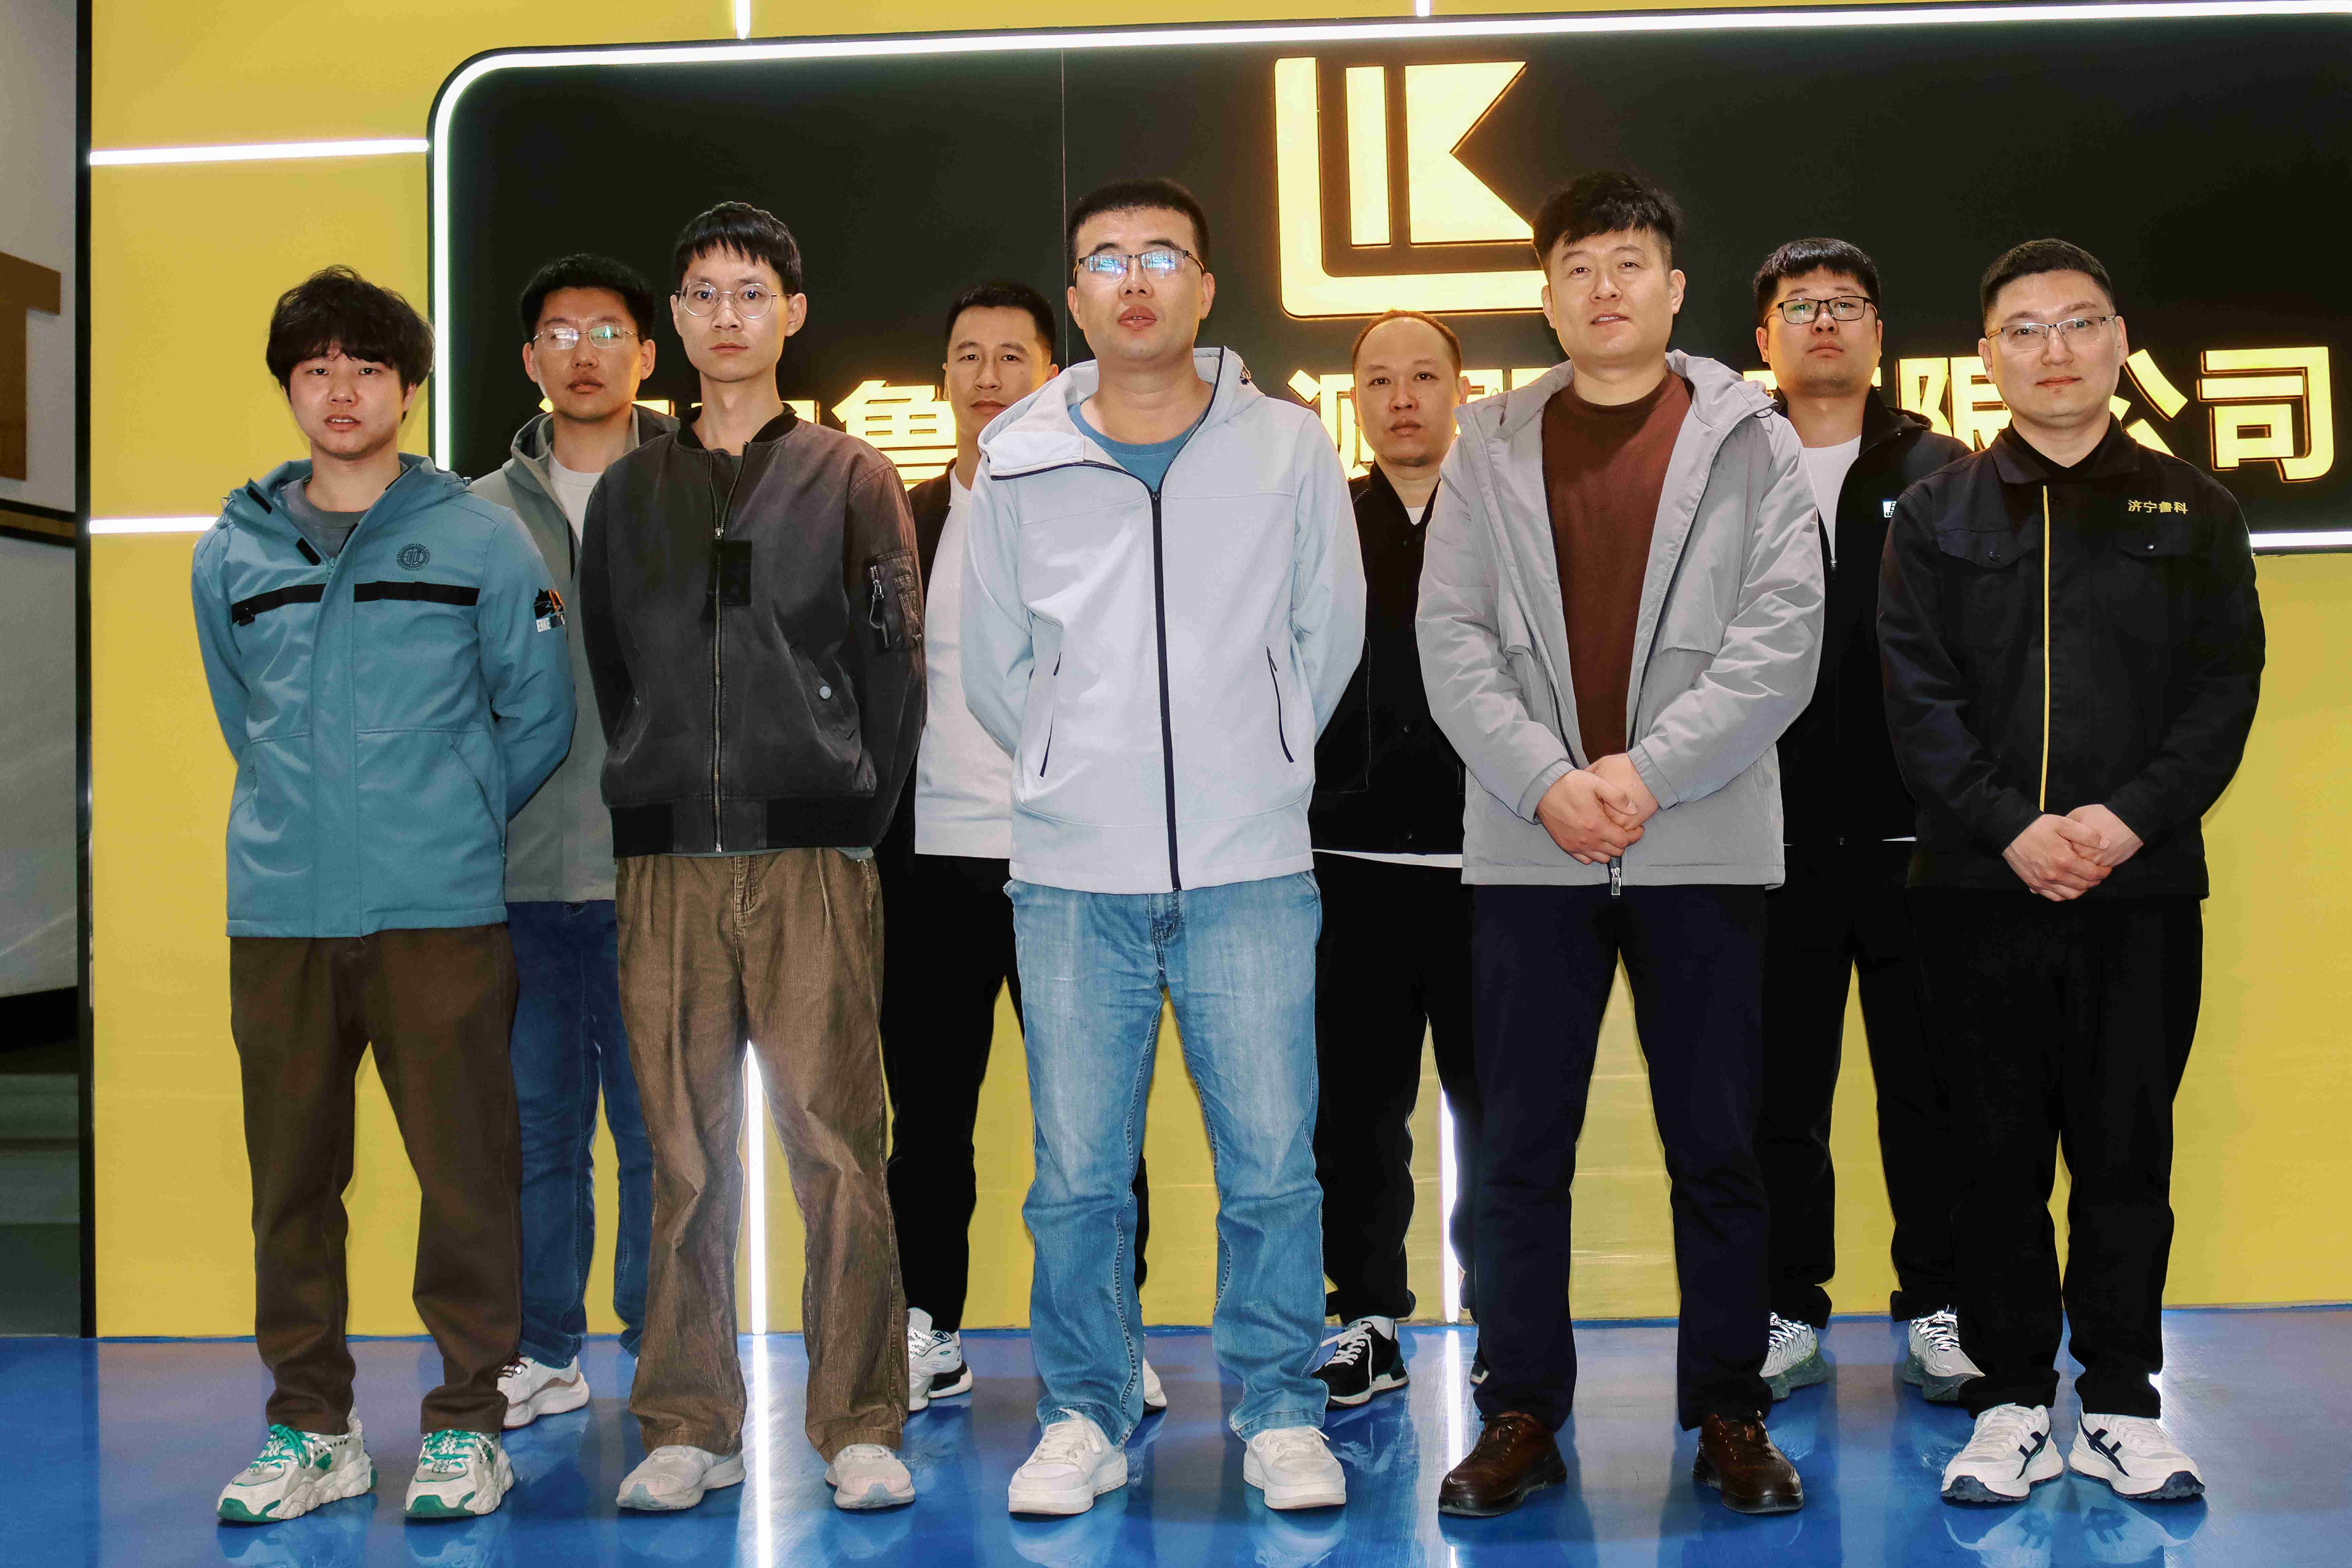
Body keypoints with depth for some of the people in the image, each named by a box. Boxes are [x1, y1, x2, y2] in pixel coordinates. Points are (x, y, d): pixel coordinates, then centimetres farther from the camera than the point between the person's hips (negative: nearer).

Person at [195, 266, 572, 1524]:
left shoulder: (480, 537, 3)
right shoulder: (232, 555, 12)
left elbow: (539, 712, 6)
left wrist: (450, 822, 8)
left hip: (440, 911, -3)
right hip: (278, 910, 3)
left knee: (464, 1168, -2)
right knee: (292, 1172, 7)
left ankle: (467, 1423, 10)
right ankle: (309, 1427, 19)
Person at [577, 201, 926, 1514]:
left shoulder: (854, 479, 9)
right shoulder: (631, 492, 16)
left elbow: (896, 668, 4)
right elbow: (609, 677, 16)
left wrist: (854, 825, -2)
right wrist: (652, 818, 8)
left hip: (815, 862, -2)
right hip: (666, 866, 3)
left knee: (838, 1147, -4)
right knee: (686, 1153, 4)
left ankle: (861, 1428, 4)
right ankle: (691, 1427, 12)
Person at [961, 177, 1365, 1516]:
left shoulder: (1290, 448, 2)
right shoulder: (1016, 464, 3)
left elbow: (1330, 635, 11)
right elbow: (992, 663, 13)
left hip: (1251, 866, -1)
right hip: (1072, 873, 1)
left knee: (1272, 1165, 3)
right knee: (1078, 1176, 6)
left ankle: (1282, 1417, 19)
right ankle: (1087, 1417, 21)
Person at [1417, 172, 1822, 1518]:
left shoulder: (1751, 438, 5)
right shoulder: (1491, 445, 9)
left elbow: (1782, 637, -4)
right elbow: (1452, 636, 2)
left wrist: (1646, 773, -12)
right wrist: (1548, 782, -11)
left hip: (1705, 841, -1)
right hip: (1528, 842, 1)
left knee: (1718, 1145, 5)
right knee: (1524, 1147, 4)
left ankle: (1730, 1412, 17)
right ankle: (1523, 1411, 15)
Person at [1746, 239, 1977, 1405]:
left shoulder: (1939, 476, 7)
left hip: (1913, 838, 0)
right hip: (1773, 842, 0)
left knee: (1930, 1086, 7)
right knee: (1779, 1090, 7)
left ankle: (1937, 1310, 19)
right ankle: (1788, 1313, 18)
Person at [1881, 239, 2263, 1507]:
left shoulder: (2190, 511, 10)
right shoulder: (1936, 518, 8)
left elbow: (2225, 685, 3)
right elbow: (1917, 699, -1)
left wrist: (2131, 818, -12)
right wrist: (2011, 830, -13)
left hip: (2143, 883, 1)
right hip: (1979, 883, 0)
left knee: (2129, 1149, 5)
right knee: (2000, 1151, 4)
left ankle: (2122, 1403, 16)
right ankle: (2012, 1405, 14)